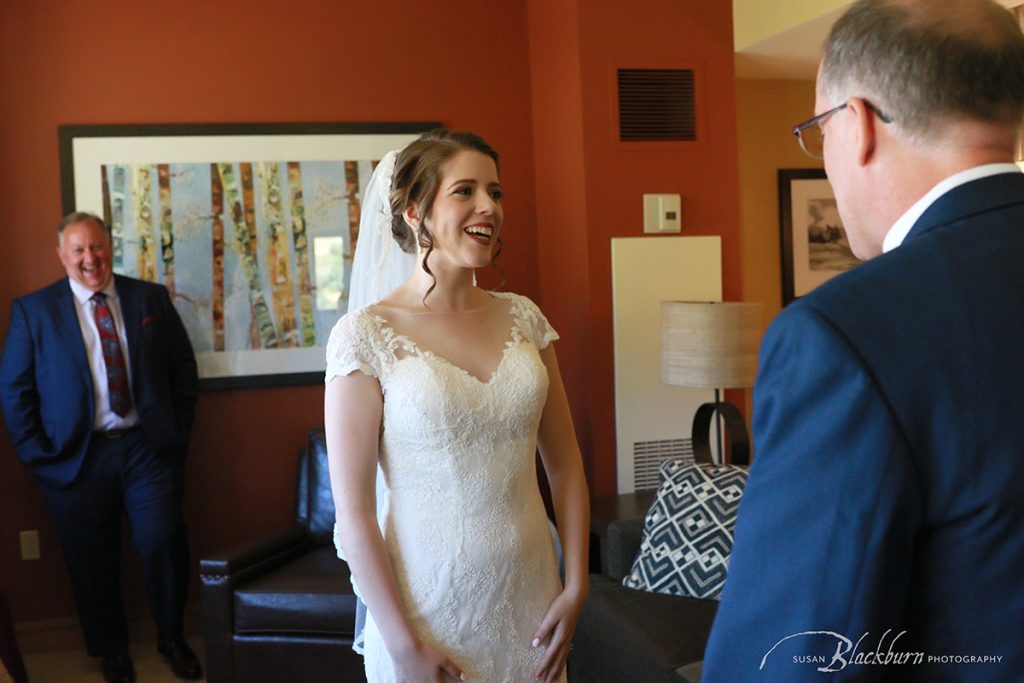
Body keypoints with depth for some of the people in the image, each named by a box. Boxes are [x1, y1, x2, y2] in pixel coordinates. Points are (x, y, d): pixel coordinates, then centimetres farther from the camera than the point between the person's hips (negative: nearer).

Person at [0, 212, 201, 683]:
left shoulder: (151, 299, 6)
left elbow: (183, 368, 8)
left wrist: (178, 432, 3)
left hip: (147, 447, 1)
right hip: (77, 456, 0)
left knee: (164, 543, -2)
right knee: (92, 560, 8)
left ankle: (172, 638, 21)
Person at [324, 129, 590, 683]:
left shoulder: (523, 317, 1)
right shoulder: (366, 335, -12)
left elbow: (565, 465, 5)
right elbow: (354, 513, -12)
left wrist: (576, 587, -2)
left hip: (530, 600, 4)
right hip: (427, 611, -4)